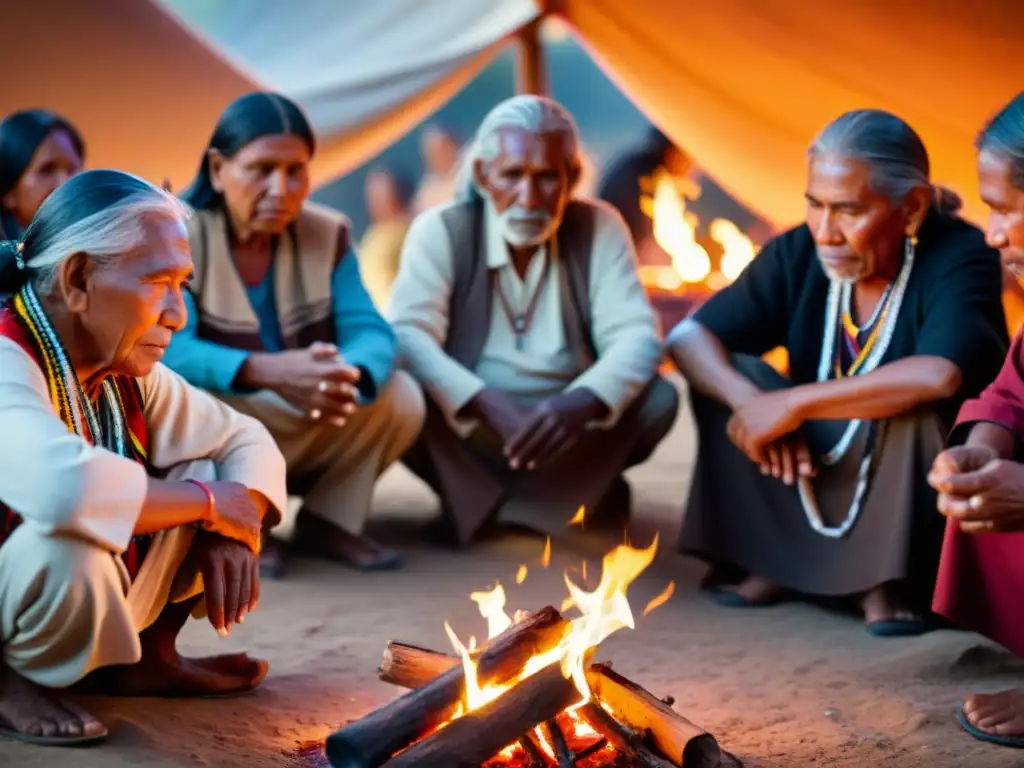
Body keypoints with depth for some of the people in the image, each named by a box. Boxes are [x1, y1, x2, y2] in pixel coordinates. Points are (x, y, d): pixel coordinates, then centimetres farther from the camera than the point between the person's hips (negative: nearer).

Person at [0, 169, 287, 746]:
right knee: (73, 545, -37)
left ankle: (146, 654, 11)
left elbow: (248, 442, 10)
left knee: (212, 475, -3)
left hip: (93, 604, 8)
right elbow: (63, 488, -47)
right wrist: (207, 504, -29)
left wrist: (233, 531, -13)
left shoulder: (125, 373, 0)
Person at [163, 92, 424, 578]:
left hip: (307, 438, 4)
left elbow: (369, 332, -12)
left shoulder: (327, 234, 0)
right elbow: (168, 350, -28)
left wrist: (349, 376, -38)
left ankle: (327, 520, 0)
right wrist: (266, 372, -45)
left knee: (401, 398, -18)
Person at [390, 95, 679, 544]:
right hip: (467, 432, -1)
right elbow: (408, 336, -22)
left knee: (656, 398, -24)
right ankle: (472, 502, -6)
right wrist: (489, 403, -39)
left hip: (565, 434, 1)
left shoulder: (599, 228, -5)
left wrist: (581, 402, -36)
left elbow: (636, 335, -14)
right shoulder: (439, 231, -9)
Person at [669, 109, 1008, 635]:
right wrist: (753, 404, -27)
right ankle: (766, 557, -5)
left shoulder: (959, 261, -22)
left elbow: (939, 376, -42)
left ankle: (889, 582, -13)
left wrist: (794, 403, -35)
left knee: (913, 409, -34)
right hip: (821, 478, 5)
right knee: (730, 375, -11)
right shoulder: (798, 254, -7)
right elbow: (689, 337, -7)